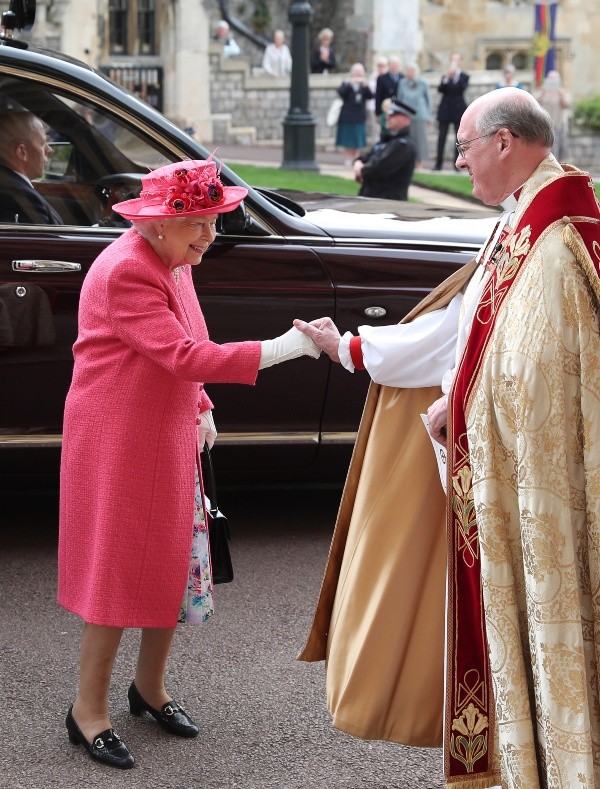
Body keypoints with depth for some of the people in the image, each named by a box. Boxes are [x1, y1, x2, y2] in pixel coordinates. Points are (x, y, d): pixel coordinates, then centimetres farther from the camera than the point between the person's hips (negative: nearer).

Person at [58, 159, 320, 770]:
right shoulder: (124, 272, -24)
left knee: (173, 565, 13)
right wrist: (279, 350, -34)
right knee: (119, 569, -2)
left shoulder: (172, 263, 8)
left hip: (168, 439, 9)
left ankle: (149, 688, 30)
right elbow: (183, 357, -31)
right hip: (118, 441, -9)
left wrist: (200, 408, 10)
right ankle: (89, 711, 11)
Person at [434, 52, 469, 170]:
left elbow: (462, 89, -15)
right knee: (441, 138, 0)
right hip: (445, 110, 2)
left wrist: (456, 75, -22)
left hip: (458, 110, -2)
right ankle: (438, 163, 1)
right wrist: (446, 78, -19)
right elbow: (440, 89, -4)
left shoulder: (464, 76, 3)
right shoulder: (445, 76, 9)